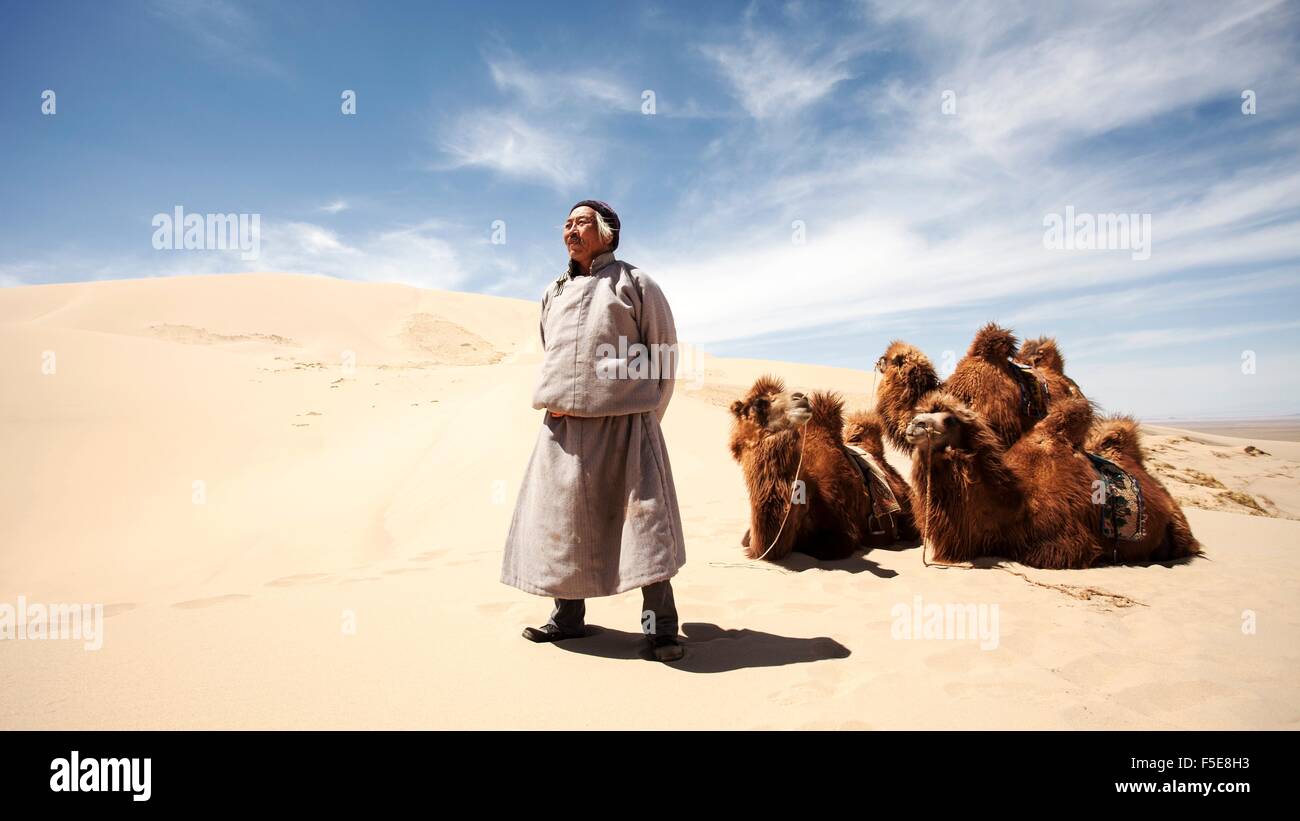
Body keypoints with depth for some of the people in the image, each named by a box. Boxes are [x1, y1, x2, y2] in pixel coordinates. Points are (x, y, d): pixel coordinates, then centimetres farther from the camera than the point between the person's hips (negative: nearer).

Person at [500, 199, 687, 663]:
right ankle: (568, 616, 22)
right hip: (564, 428, 5)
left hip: (624, 423, -5)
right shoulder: (553, 294, 18)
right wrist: (552, 403, 11)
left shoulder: (635, 284, 3)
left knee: (644, 517, -6)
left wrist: (646, 418, 1)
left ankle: (660, 625, 3)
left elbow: (665, 353, 3)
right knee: (560, 516, 8)